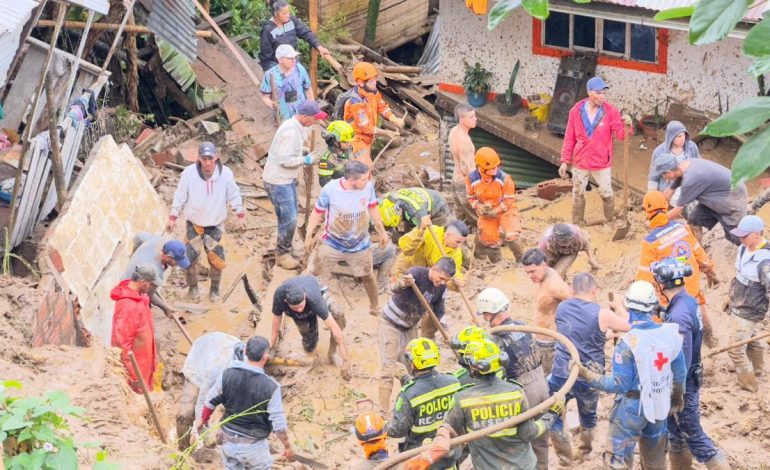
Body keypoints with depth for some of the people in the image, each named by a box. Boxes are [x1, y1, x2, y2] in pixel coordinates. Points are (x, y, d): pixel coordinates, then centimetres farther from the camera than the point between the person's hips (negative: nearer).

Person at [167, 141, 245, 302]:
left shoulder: (226, 173, -16)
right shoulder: (189, 173, -19)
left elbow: (234, 195, -2)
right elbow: (180, 196, -7)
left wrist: (240, 215, 1)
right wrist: (172, 217, -5)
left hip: (216, 224, 1)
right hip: (194, 224, -1)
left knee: (217, 259, 2)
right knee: (190, 257, 2)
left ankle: (215, 289, 24)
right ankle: (193, 287, 25)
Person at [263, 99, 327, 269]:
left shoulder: (297, 127, 6)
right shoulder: (290, 132, -27)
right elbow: (285, 160, -27)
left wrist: (305, 152, 3)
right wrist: (305, 160, -17)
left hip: (287, 179, 10)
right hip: (278, 181, -10)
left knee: (291, 215, 18)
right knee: (289, 219, -7)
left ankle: (284, 250, 31)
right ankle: (282, 255, 5)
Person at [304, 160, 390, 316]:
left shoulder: (368, 187, -21)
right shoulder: (330, 189, -29)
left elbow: (373, 209, -1)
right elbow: (317, 213, -13)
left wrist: (382, 232, 9)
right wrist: (309, 236, -5)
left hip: (360, 245, 2)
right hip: (332, 243, -2)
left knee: (368, 275, 18)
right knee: (312, 273, 12)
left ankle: (375, 307, 42)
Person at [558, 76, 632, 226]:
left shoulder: (610, 111, -10)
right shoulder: (576, 111, -7)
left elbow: (621, 135, -14)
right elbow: (569, 138, -1)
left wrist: (626, 125, -36)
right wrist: (565, 161, -1)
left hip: (602, 163, -1)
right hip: (580, 163, 1)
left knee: (607, 194, 5)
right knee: (578, 195, 12)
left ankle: (611, 222, 24)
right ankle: (576, 225, 26)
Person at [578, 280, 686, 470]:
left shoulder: (628, 342, -24)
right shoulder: (670, 333, -7)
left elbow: (619, 384, -20)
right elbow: (680, 372, 5)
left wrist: (586, 374, -14)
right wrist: (678, 396, 24)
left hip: (632, 408, -6)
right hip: (659, 406, 6)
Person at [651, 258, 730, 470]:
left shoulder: (678, 316, -29)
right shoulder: (689, 302, 1)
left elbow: (681, 362, -26)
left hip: (682, 384, -9)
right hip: (689, 378, 9)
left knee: (693, 436, 1)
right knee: (675, 431, 20)